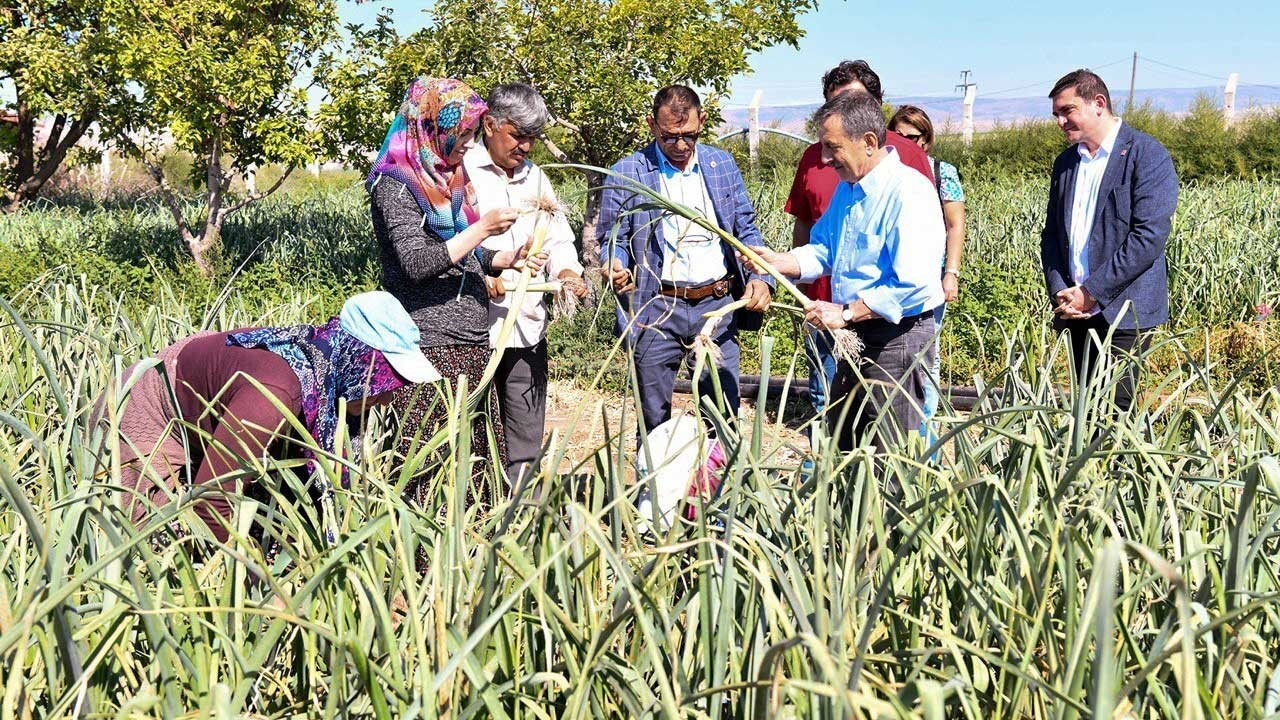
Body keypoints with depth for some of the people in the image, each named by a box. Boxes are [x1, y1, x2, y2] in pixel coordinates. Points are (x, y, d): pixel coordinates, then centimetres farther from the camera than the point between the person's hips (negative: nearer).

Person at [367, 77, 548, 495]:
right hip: (431, 345, -8)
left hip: (473, 343, 8)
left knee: (480, 458, 5)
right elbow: (416, 263, -17)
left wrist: (511, 258, 9)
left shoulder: (451, 179, 19)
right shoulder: (395, 185, -7)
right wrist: (482, 229, -16)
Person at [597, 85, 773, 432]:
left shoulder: (722, 164, 9)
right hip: (657, 311, -2)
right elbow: (613, 238, 4)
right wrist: (614, 264, -20)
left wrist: (761, 277, -5)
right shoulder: (627, 173, 0)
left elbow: (746, 230, 12)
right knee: (654, 424, 6)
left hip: (718, 303, 2)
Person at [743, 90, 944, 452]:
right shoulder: (848, 189, 10)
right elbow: (823, 251, 19)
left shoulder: (909, 192, -21)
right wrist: (778, 261, 0)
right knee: (842, 443, 18)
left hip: (898, 339, -9)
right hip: (856, 338, 9)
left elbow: (914, 286, -28)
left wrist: (845, 312, -23)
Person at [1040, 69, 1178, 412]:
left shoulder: (1146, 155, -7)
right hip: (1076, 309, 6)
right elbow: (1051, 234, 16)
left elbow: (1149, 236, -15)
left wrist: (1092, 292, -16)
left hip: (1122, 310, -6)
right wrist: (1059, 291, -1)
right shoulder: (1066, 162, 16)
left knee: (1116, 410, -11)